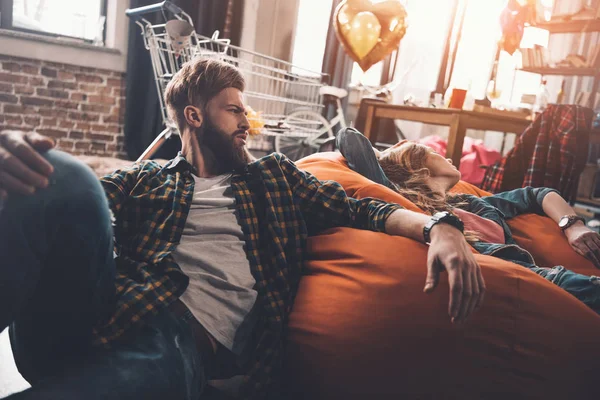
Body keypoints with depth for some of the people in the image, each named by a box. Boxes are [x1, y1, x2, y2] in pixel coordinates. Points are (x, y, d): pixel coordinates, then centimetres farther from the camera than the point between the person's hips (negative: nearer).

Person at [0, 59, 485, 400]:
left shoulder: (274, 175, 25)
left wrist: (437, 226, -3)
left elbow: (356, 208, 16)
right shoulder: (144, 179, 22)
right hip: (99, 315, 2)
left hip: (182, 348, -1)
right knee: (65, 174, -25)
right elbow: (76, 201, 6)